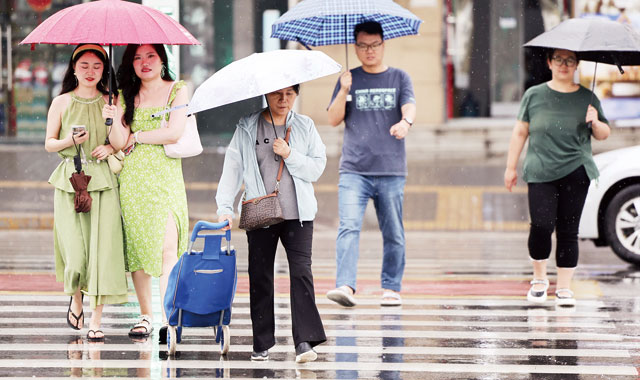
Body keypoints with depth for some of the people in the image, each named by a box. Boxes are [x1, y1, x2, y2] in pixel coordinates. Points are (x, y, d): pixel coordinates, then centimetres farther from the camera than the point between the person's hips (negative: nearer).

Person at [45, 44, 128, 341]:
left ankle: (96, 320, -5)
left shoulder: (108, 103, 8)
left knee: (102, 247, -9)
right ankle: (76, 299, 26)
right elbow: (49, 143, 8)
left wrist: (112, 122, -12)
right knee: (75, 252, -6)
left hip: (103, 181, 1)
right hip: (70, 181, 0)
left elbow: (122, 144, 8)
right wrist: (70, 141, -12)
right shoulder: (61, 103, 6)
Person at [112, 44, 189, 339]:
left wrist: (136, 136, -1)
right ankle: (145, 316, 9)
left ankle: (169, 318, -18)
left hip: (165, 176, -3)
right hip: (132, 178, 3)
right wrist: (114, 121, -14)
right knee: (136, 245, 0)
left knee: (168, 247, -14)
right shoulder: (126, 95, 14)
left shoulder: (177, 90, 6)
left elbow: (174, 132, -7)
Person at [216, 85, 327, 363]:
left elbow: (317, 167, 5)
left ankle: (305, 341, -14)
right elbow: (232, 168, 0)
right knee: (260, 277, 2)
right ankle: (262, 344, 11)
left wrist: (290, 155, -12)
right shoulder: (247, 128, 4)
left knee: (301, 272, -12)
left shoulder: (305, 126, 8)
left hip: (297, 214, 0)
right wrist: (225, 207, -10)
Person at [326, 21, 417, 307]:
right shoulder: (349, 80, 10)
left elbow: (409, 107, -7)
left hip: (391, 171, 0)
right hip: (354, 170, 0)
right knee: (349, 227, -15)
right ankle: (345, 286, -23)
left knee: (393, 234, 4)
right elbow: (334, 119, 4)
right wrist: (344, 91, -13)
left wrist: (405, 122, -30)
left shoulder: (399, 78, 9)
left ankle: (391, 288, 14)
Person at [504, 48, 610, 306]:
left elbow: (603, 135, 14)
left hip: (575, 173, 1)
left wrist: (595, 123, -8)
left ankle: (564, 288, 9)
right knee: (542, 225, -13)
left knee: (568, 231, 0)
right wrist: (510, 167, 10)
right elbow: (520, 132, 11)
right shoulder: (534, 95, 7)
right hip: (541, 172, -1)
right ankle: (539, 278, 9)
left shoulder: (587, 98, 9)